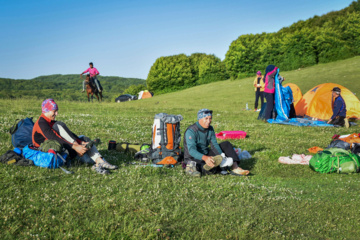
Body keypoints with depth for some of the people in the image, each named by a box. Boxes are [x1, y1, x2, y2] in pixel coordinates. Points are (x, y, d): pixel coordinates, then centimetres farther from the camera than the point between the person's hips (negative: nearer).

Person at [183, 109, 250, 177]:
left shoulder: (210, 129, 4)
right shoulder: (191, 131, -21)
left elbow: (214, 145, -2)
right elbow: (191, 150, -32)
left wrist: (221, 156, -23)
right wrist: (205, 158, -49)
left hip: (206, 155, 8)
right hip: (194, 158, -8)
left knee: (226, 144, -4)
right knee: (213, 170, -36)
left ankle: (235, 167, -17)